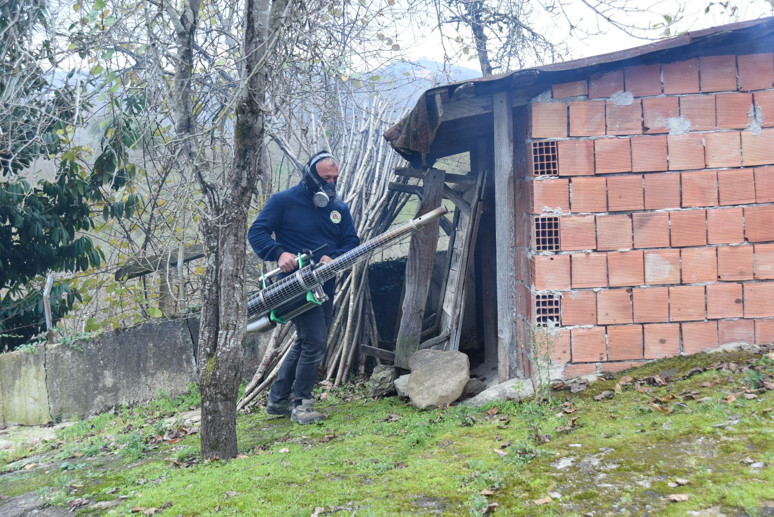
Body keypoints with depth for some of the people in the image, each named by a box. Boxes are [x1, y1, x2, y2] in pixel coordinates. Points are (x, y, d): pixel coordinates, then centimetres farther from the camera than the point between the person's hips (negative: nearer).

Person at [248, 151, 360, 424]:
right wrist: (279, 253, -25)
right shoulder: (283, 201, -6)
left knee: (305, 343, 14)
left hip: (325, 285, 7)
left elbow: (352, 241, 9)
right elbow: (257, 232, -7)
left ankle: (278, 400, 27)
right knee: (315, 340, -15)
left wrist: (333, 258, -12)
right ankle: (302, 404, 0)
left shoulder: (339, 207, 9)